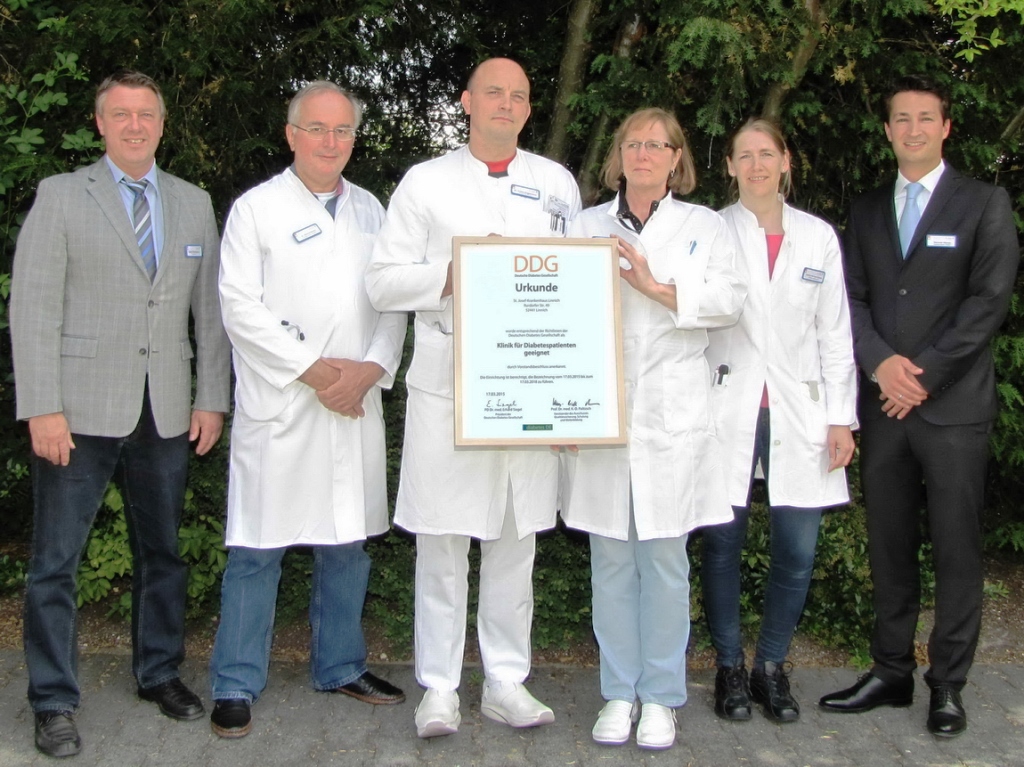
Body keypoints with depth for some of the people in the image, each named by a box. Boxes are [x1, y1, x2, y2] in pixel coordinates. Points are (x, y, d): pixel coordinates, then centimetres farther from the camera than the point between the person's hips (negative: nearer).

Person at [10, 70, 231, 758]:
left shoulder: (194, 204, 12)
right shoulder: (61, 196, 1)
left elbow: (210, 308, 11)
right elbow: (33, 307, -5)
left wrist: (212, 399, 5)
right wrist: (43, 408, -12)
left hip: (165, 413, 4)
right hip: (81, 411, -3)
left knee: (162, 552, 14)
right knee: (56, 563, 1)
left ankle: (161, 673, 30)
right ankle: (55, 703, 13)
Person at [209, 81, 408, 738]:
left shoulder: (370, 209, 15)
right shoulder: (257, 208, 1)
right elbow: (241, 307, -7)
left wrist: (372, 368, -7)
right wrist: (312, 369, -13)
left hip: (356, 406, 5)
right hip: (279, 406, -4)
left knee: (347, 543, 13)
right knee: (258, 549, -2)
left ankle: (340, 666, 28)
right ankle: (236, 686, 10)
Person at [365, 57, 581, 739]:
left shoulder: (557, 183, 15)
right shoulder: (426, 182, 9)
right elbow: (383, 281, 3)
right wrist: (453, 277, -13)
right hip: (445, 376, -2)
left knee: (517, 538, 7)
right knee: (442, 539, 0)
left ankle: (506, 680, 18)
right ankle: (439, 687, 11)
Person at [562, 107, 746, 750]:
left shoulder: (705, 226, 11)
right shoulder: (587, 227, 12)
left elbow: (730, 299, -4)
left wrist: (659, 288, -14)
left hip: (674, 413, -1)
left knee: (665, 558, 2)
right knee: (611, 558, 5)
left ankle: (661, 697, 15)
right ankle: (620, 693, 18)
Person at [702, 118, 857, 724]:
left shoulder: (819, 237, 10)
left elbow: (835, 333, 9)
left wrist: (842, 418, 4)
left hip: (798, 412, 2)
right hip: (728, 409, -2)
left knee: (798, 549, 1)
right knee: (724, 543, 2)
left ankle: (772, 664, 19)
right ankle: (730, 666, 19)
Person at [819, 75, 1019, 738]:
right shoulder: (866, 210, 16)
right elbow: (852, 298, 8)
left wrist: (925, 374, -12)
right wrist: (882, 363, -9)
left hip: (954, 405, -4)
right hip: (883, 404, 4)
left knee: (956, 549, 1)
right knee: (889, 546, 9)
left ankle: (948, 685, 10)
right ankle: (891, 671, 19)